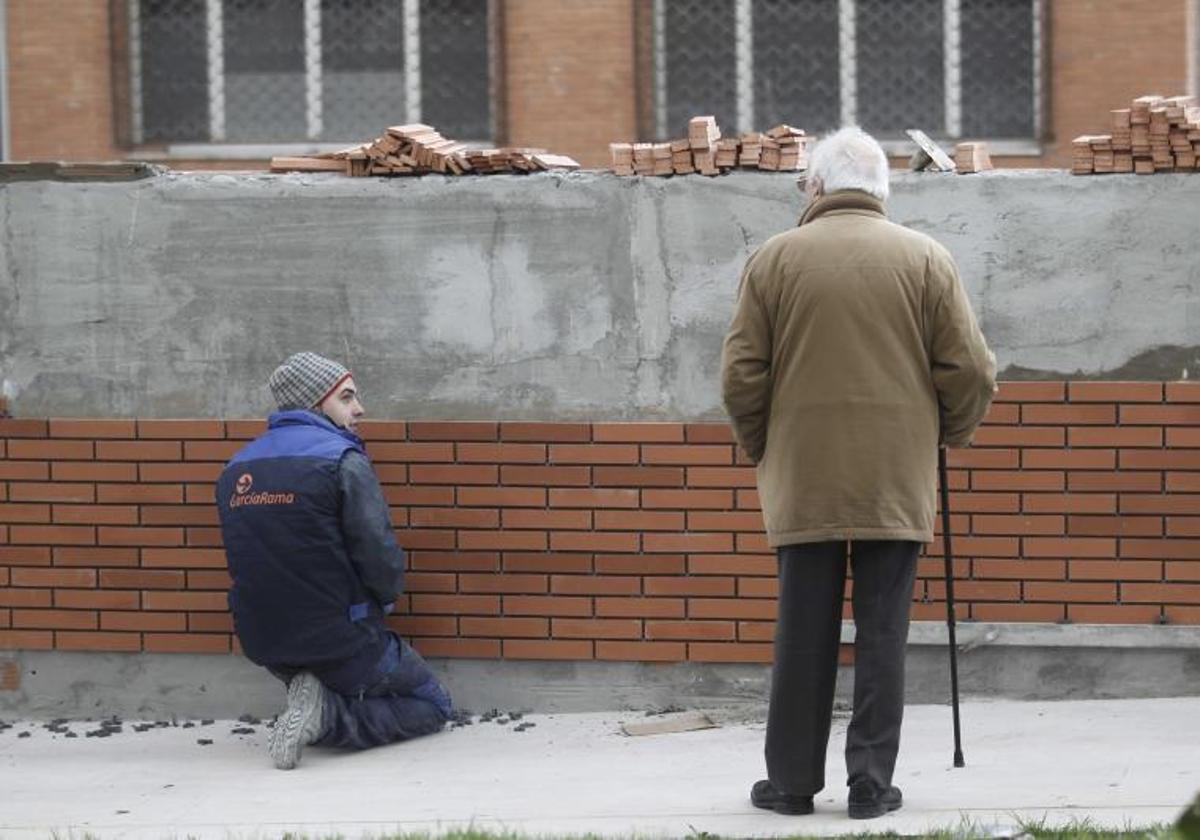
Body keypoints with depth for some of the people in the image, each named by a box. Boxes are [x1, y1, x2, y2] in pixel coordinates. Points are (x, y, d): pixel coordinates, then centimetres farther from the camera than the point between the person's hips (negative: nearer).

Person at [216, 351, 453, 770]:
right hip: (342, 644, -7)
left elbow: (255, 563, 12)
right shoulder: (342, 460, -15)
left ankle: (321, 706, 0)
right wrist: (384, 598, 4)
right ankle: (330, 716, -11)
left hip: (267, 648, 7)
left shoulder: (235, 469, 6)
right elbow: (381, 559, -18)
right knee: (434, 705, 14)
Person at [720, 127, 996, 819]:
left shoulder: (774, 260, 1)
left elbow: (742, 375, 1)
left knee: (804, 635, 6)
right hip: (898, 482, 0)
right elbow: (971, 371, 0)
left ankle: (792, 781, 10)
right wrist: (950, 435, 18)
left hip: (803, 481, 0)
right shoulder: (926, 259, 2)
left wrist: (761, 447, 17)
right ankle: (872, 782, 3)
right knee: (882, 634, 4)